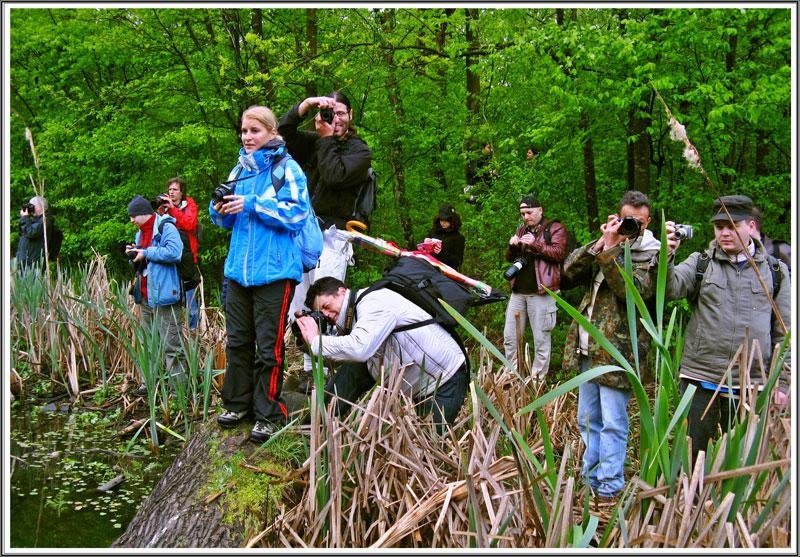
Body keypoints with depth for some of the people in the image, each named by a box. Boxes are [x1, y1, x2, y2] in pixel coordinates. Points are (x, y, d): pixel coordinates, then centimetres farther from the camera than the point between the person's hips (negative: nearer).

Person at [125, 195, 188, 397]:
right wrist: (133, 254, 6)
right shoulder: (141, 232, 20)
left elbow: (174, 252, -24)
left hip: (164, 297, -9)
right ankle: (148, 384, 24)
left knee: (171, 345, -8)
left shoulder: (166, 227, -9)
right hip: (145, 297, 10)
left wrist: (146, 253, -17)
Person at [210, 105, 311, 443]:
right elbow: (227, 221, 20)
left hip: (273, 271, -6)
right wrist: (220, 209, -4)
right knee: (237, 341, 13)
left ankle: (269, 415, 8)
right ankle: (237, 403, 27)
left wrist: (252, 205, -19)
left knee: (269, 348, -2)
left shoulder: (287, 168, -4)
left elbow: (297, 213, -16)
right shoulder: (239, 170, 15)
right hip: (238, 269, 7)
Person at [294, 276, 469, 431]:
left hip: (447, 381, -8)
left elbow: (359, 349, -39)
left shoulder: (374, 301, -24)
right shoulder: (354, 315, 6)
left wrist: (315, 341, -27)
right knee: (352, 370, -3)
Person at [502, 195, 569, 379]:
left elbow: (559, 253, -11)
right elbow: (510, 258, 24)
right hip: (518, 291, 6)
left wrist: (535, 244, -19)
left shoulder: (555, 229, 2)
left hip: (540, 292, -6)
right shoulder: (521, 230, 21)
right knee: (509, 336, 6)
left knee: (541, 339, -2)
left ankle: (537, 380, 4)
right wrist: (512, 246, 2)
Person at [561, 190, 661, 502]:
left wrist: (610, 249, -21)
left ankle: (609, 488, 8)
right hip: (588, 348, 7)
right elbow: (570, 271, 2)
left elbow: (634, 290, -21)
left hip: (617, 350, -7)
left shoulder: (652, 253, -5)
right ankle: (590, 479, 28)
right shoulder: (607, 242, 13)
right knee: (588, 421, 15)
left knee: (613, 424, -2)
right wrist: (598, 245, -10)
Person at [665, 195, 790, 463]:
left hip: (751, 385, 1)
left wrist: (782, 381, 5)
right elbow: (671, 288, -12)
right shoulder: (700, 263, 7)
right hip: (700, 380, 0)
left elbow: (784, 332, 10)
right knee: (691, 454, 6)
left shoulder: (775, 270, 9)